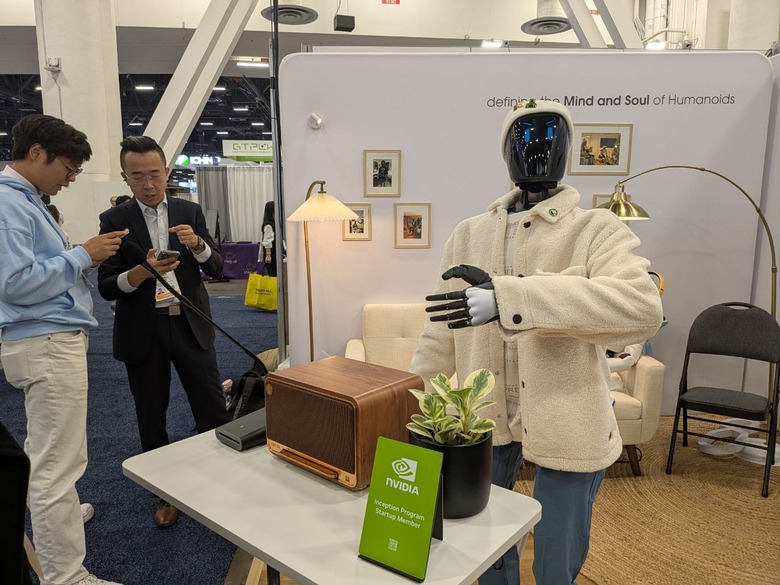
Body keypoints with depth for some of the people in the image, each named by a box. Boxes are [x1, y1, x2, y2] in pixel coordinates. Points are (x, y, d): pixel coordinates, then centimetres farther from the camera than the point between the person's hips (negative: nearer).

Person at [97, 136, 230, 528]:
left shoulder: (190, 212, 4)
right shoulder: (114, 220, -1)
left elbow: (215, 268, 2)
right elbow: (106, 287, -6)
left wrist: (197, 244, -18)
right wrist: (142, 272, -25)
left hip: (190, 326, 1)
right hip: (143, 332, 0)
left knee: (213, 409, 3)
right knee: (151, 419, 11)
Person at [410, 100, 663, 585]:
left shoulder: (598, 230, -9)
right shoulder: (469, 234, 2)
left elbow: (642, 307, -29)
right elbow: (441, 333, 5)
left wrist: (509, 296, -37)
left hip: (566, 425, -3)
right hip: (482, 417, 3)